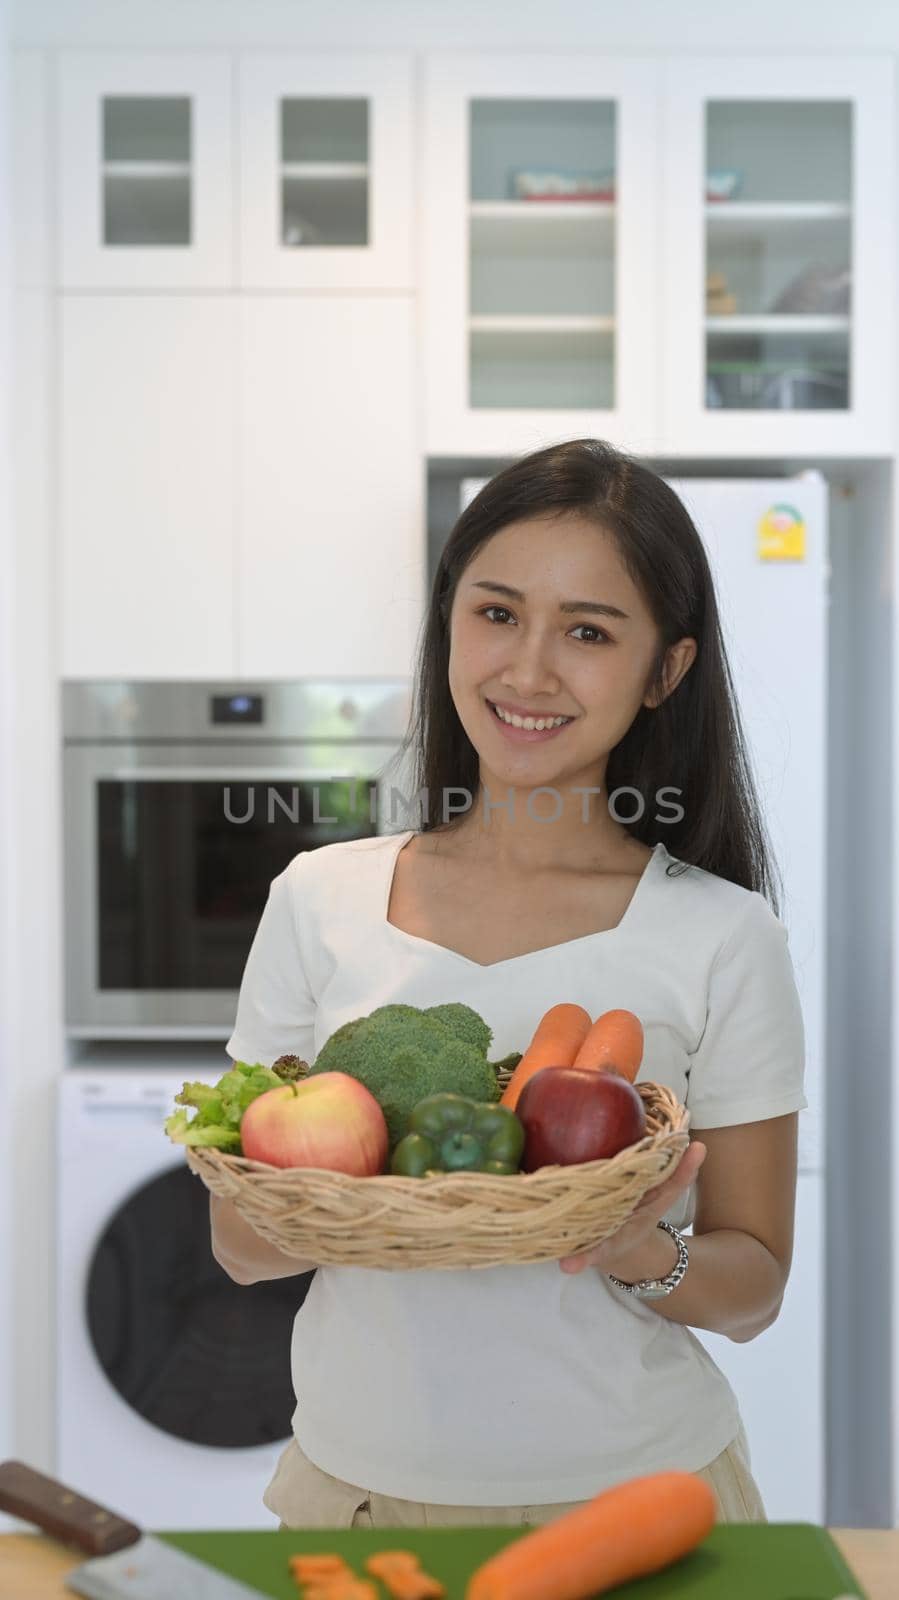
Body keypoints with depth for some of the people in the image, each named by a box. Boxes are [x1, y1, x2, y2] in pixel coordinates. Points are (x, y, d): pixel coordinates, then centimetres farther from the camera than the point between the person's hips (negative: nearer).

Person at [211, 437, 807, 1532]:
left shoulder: (722, 938, -9)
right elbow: (240, 1243, 0)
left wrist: (640, 1254, -23)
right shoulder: (320, 900, -4)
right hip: (356, 1484, 2)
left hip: (630, 1492, -1)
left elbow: (753, 1286, -3)